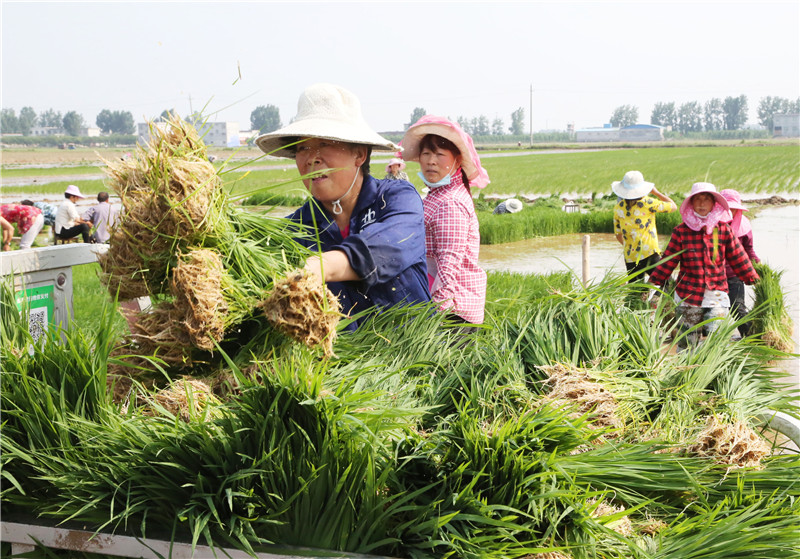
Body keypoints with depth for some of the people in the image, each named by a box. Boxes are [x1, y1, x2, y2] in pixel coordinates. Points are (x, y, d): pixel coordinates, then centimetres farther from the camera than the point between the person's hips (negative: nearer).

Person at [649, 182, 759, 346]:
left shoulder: (723, 229, 3)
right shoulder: (681, 231, -1)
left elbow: (738, 258, 12)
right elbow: (668, 261, 3)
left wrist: (754, 281, 14)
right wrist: (652, 284, 2)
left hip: (717, 295, 0)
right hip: (688, 296, 0)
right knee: (687, 343, 3)